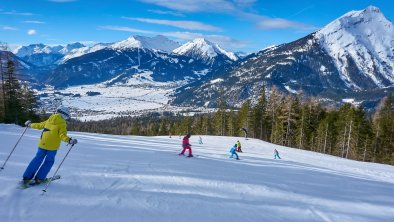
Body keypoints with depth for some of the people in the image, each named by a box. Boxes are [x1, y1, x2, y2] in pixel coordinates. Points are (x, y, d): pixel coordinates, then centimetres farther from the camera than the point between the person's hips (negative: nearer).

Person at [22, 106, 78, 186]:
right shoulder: (62, 123, -9)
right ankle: (39, 178, 13)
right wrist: (69, 140, -31)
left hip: (42, 144, 5)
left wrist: (30, 124, 36)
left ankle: (27, 177, 17)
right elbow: (62, 135, -21)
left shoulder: (49, 120, 8)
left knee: (37, 159, 16)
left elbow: (39, 125, 20)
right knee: (49, 161, 12)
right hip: (52, 146, -5)